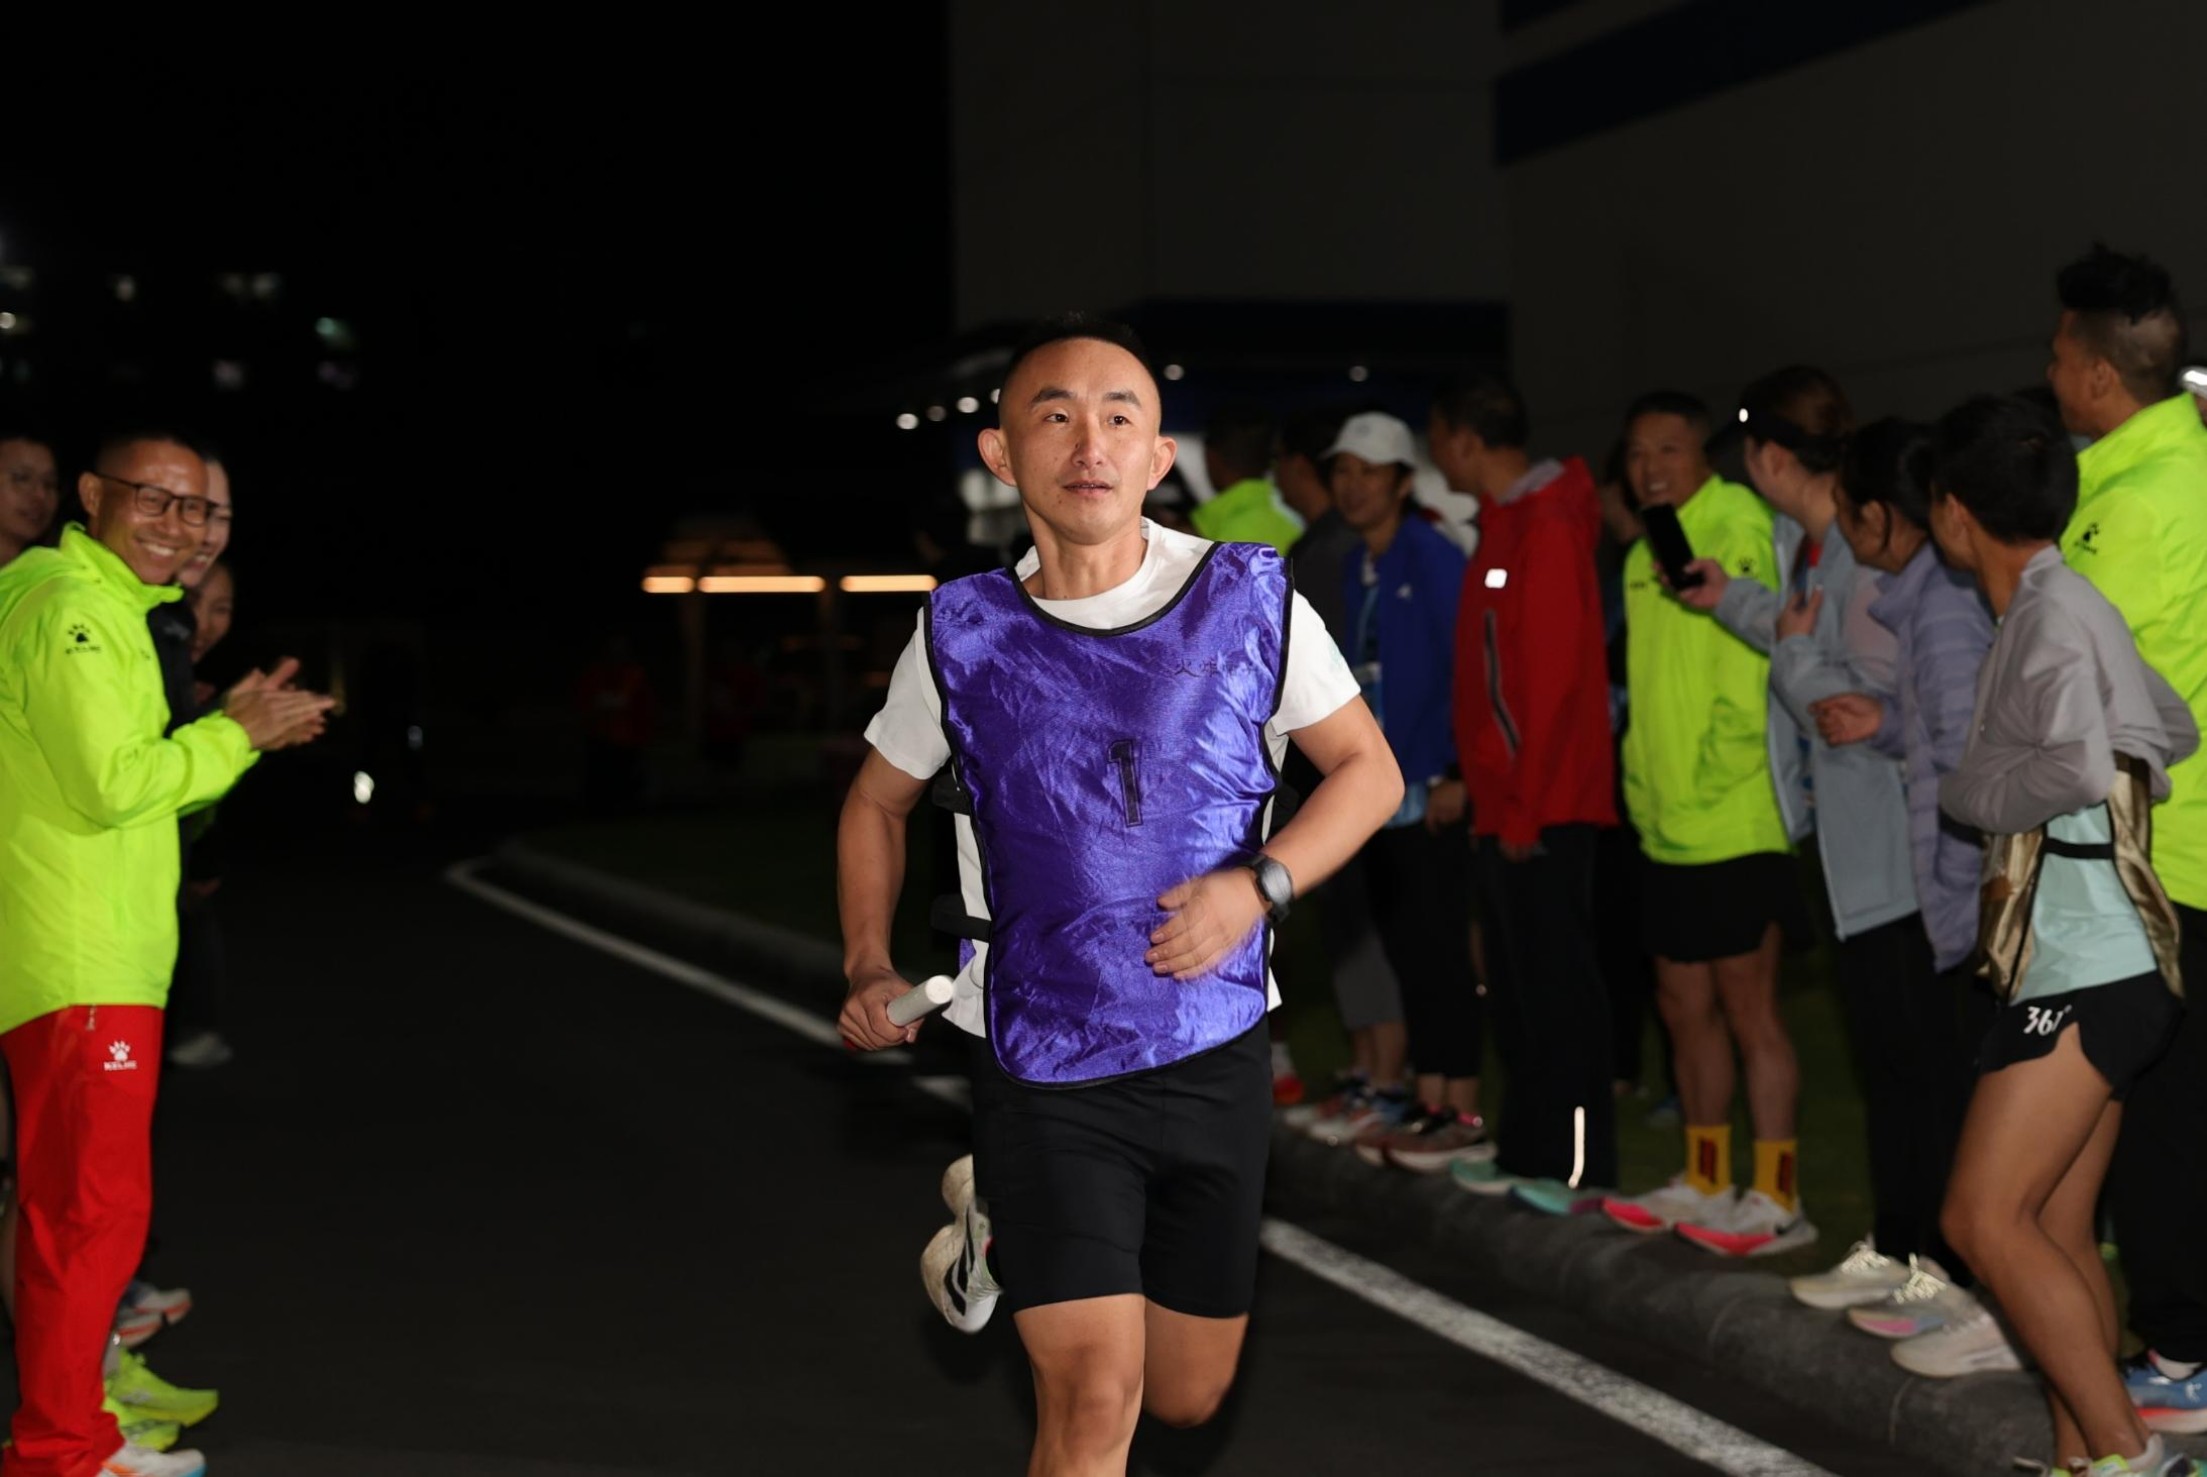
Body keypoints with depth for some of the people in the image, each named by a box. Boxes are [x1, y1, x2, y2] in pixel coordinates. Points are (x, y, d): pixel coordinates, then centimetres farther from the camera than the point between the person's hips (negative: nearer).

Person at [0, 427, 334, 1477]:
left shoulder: (108, 610, 20)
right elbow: (109, 786, -21)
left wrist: (236, 729, 11)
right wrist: (236, 736, -10)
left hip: (103, 959, 11)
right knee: (92, 1211, -6)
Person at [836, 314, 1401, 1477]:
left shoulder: (1251, 599, -6)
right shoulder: (964, 634, -5)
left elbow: (1368, 769, 2)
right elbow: (878, 801, 11)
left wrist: (1256, 885, -15)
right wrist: (868, 968, -3)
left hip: (1212, 1053, 2)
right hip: (1039, 1065, -2)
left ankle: (1003, 1227, 44)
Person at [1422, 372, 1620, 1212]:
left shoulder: (1547, 528, -14)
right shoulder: (1504, 523, 15)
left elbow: (1553, 679, -19)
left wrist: (1525, 809, -19)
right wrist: (1482, 786, 15)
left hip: (1542, 810, -10)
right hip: (1501, 807, 10)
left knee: (1557, 986, -5)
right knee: (1515, 987, 14)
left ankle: (1581, 1166, 0)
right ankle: (1527, 1151, 22)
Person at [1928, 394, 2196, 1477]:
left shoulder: (2055, 610, -13)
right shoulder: (2046, 606, 15)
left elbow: (2078, 766, -27)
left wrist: (1969, 791, -9)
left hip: (2084, 966, -10)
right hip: (2079, 961, 10)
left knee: (1985, 1217, -13)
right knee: (2057, 1231, 9)